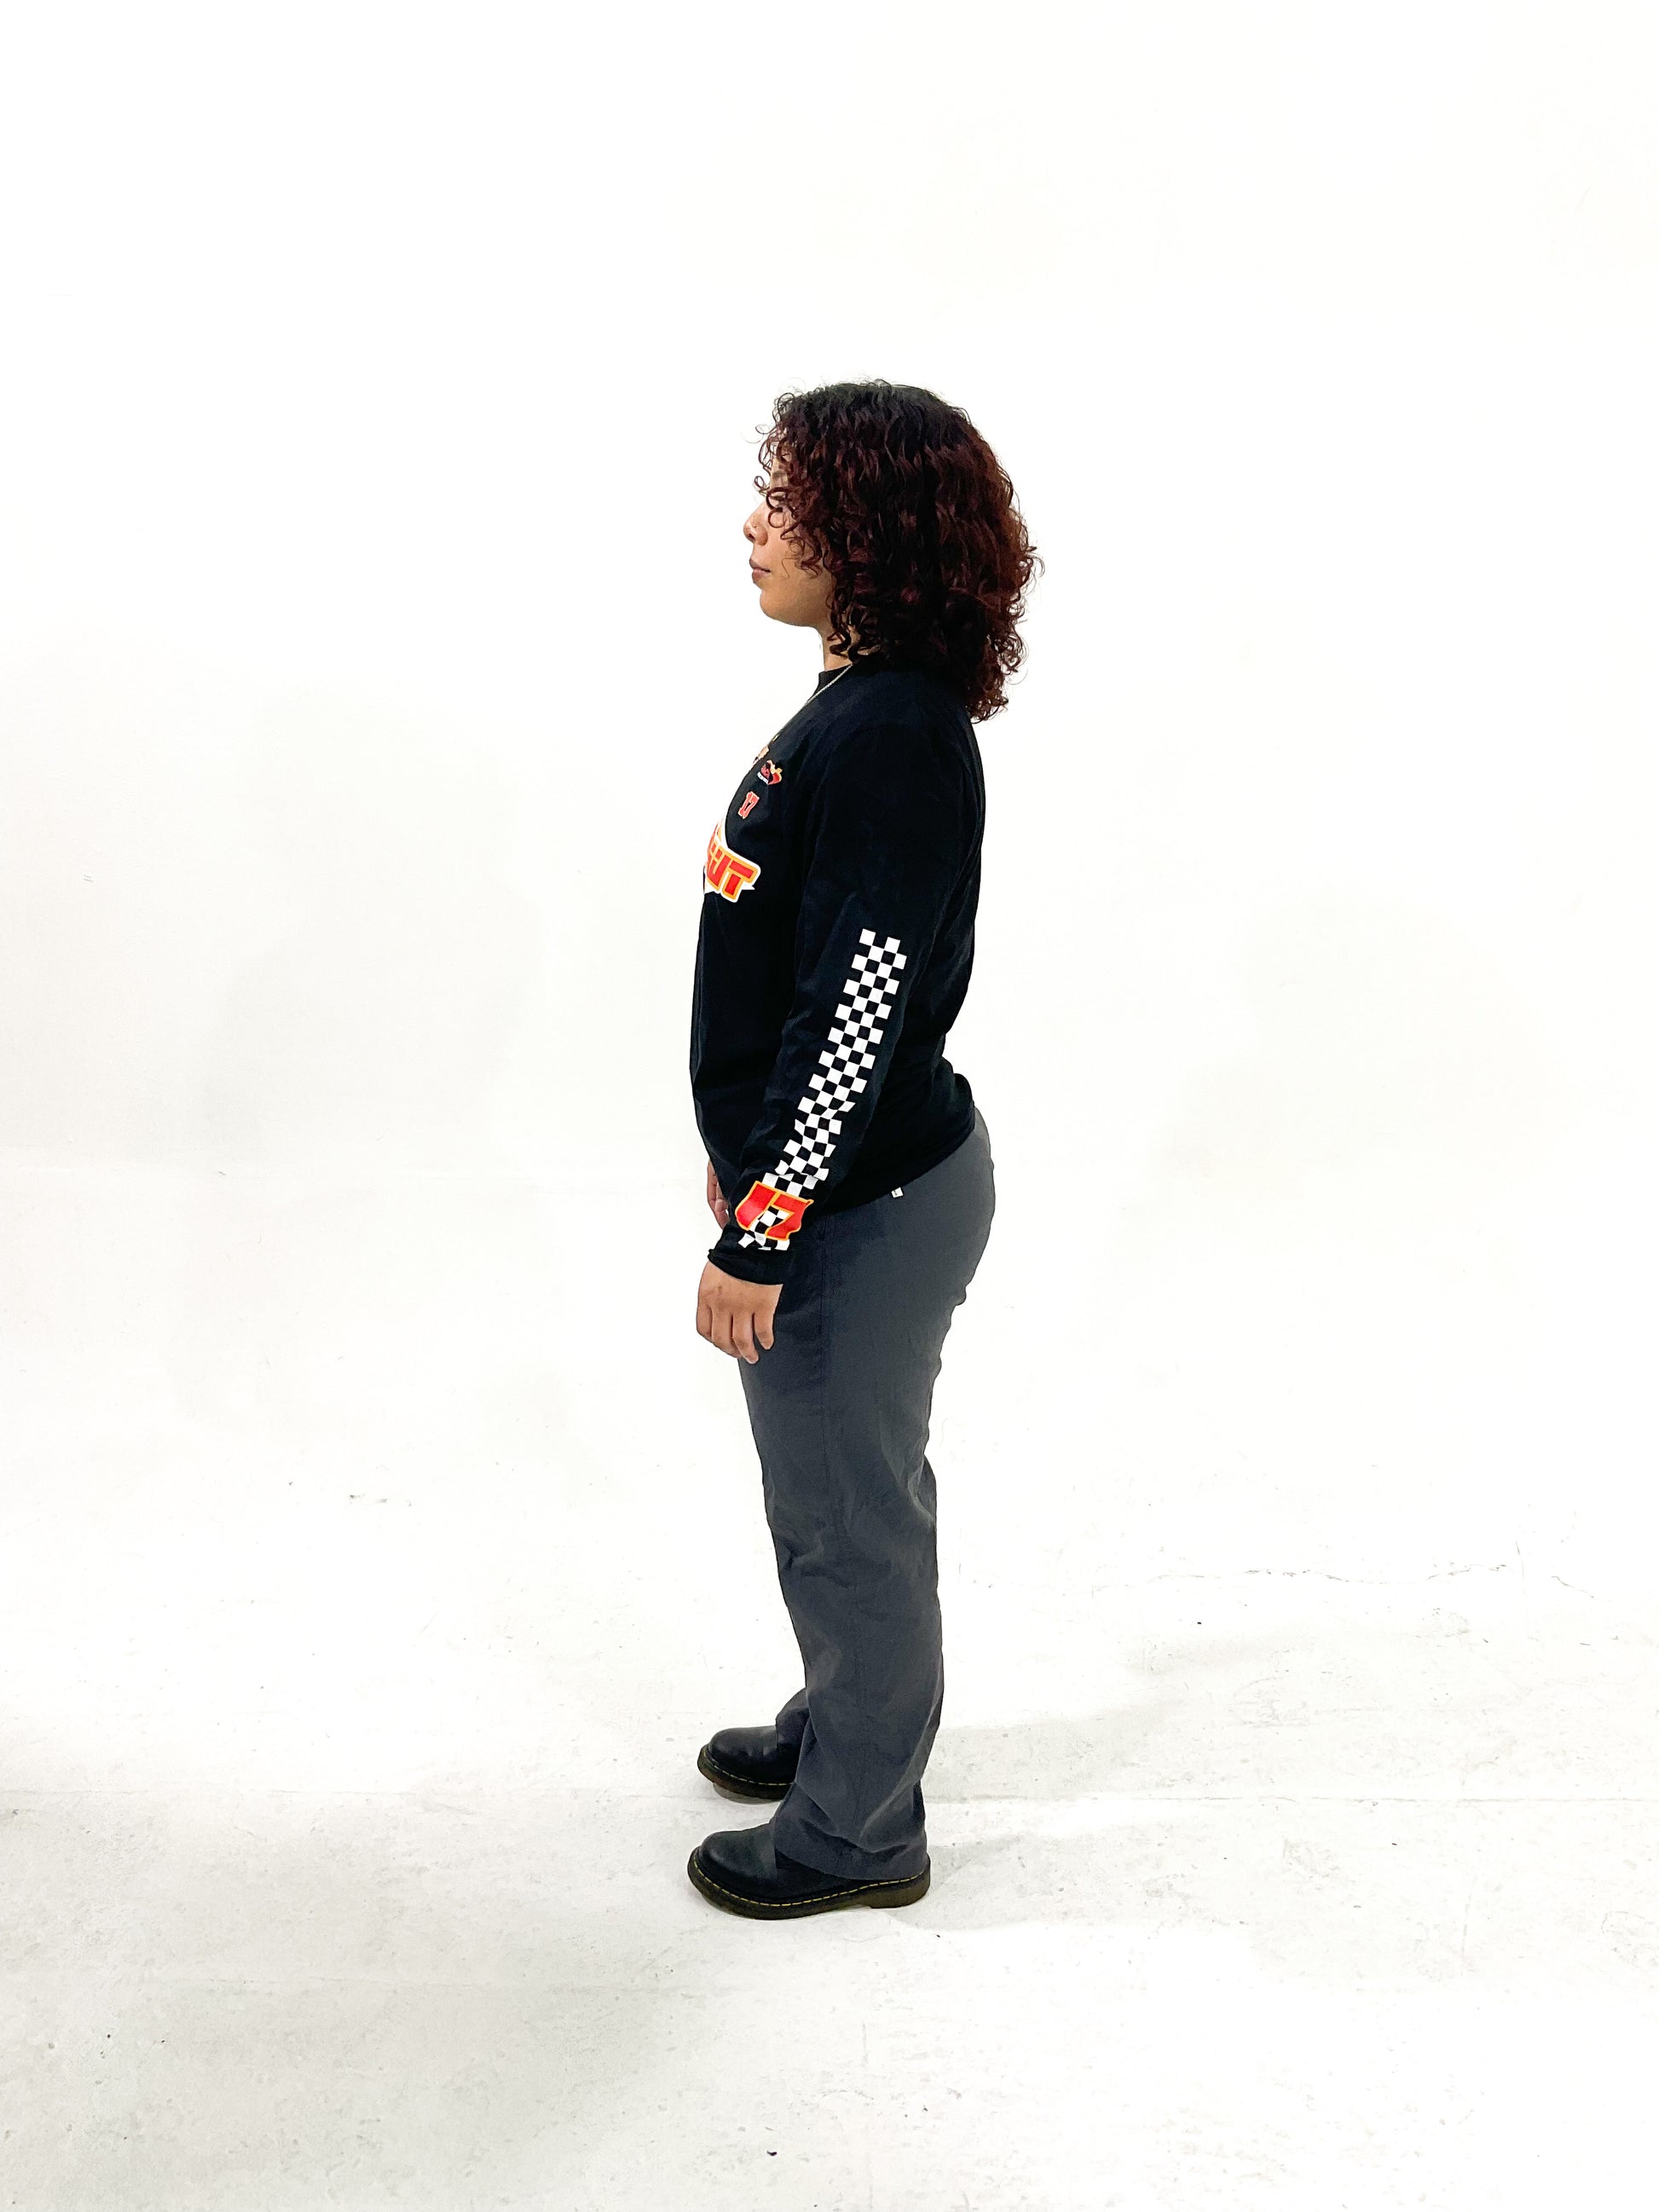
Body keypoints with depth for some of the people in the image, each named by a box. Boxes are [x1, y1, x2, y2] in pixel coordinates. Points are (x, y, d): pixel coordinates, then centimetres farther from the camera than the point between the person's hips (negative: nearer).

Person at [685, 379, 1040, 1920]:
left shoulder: (898, 740, -25)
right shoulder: (857, 701, 7)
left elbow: (860, 1011, -27)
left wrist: (757, 1238, -23)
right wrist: (749, 1149, 22)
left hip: (863, 1209, -10)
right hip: (848, 1179, 10)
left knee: (845, 1515, 8)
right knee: (852, 1490, 25)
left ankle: (856, 1831, 28)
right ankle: (847, 1720, 46)